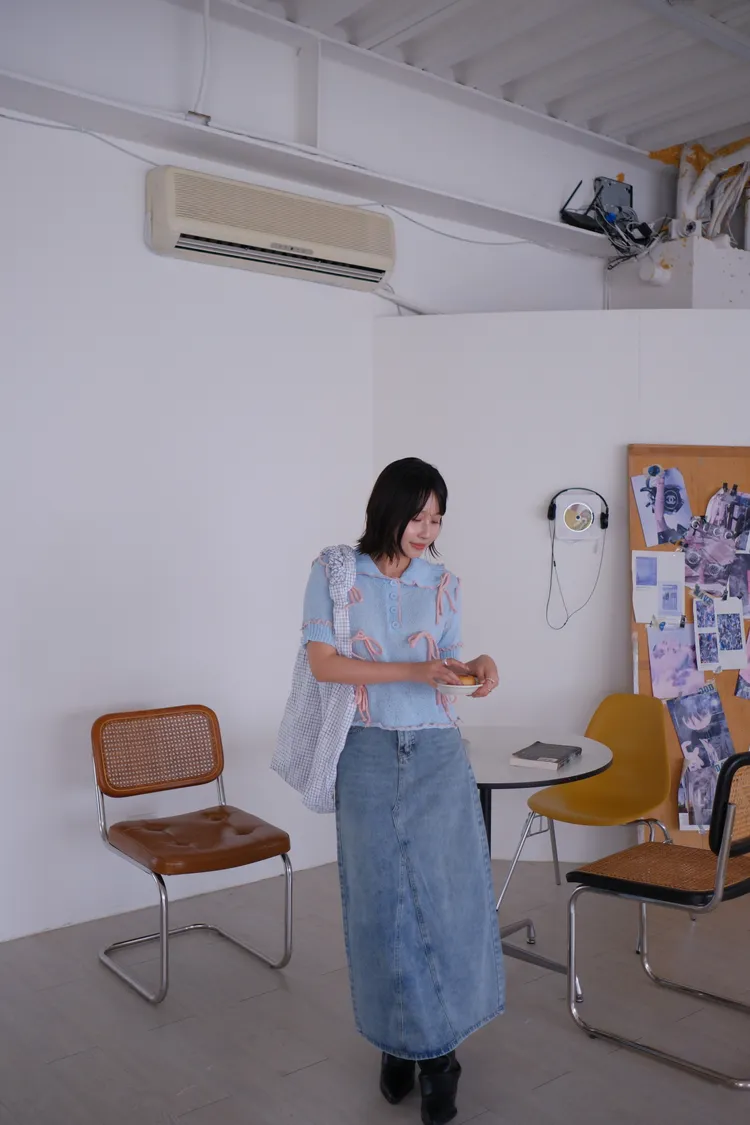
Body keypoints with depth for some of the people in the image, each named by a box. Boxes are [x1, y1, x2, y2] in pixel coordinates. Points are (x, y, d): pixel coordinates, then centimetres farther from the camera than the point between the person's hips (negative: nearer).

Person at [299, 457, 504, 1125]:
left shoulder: (444, 584, 5)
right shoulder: (334, 572, -4)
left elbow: (446, 665, 10)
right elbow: (323, 663, -10)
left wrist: (476, 667, -13)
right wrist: (412, 672, -19)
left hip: (437, 753, 2)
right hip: (367, 754, -2)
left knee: (445, 894, 2)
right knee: (380, 900, 7)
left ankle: (440, 1051, 19)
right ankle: (398, 1043, 27)